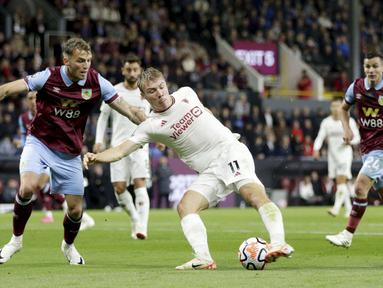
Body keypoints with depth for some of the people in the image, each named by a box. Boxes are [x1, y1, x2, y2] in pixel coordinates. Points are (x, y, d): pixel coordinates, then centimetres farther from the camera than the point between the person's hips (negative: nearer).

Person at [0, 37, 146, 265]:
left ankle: (68, 245, 35)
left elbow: (128, 110, -7)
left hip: (69, 153, 2)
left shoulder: (97, 83, -11)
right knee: (28, 188, -27)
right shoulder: (48, 77, -16)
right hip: (40, 142, -2)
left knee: (76, 209, 1)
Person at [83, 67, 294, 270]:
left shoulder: (186, 94, 5)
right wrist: (96, 157, -28)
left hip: (231, 152, -2)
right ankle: (203, 258, -28)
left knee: (255, 194, -26)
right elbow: (120, 151, -10)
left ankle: (278, 244, -38)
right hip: (210, 173, 2)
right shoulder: (151, 126, -2)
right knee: (185, 206, -22)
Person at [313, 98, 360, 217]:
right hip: (332, 154, 4)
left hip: (345, 153, -4)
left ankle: (336, 207, -23)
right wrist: (316, 149, -15)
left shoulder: (349, 121, -2)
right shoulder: (326, 122, 5)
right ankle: (348, 208, 21)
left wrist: (349, 141, -20)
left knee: (341, 180, -17)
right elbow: (320, 137, 2)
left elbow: (357, 138, 1)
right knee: (339, 182, 8)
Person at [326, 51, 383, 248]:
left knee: (361, 185, -17)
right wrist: (346, 128, 3)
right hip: (367, 147, 5)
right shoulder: (356, 87, 1)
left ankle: (348, 235, -13)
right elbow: (344, 108, 19)